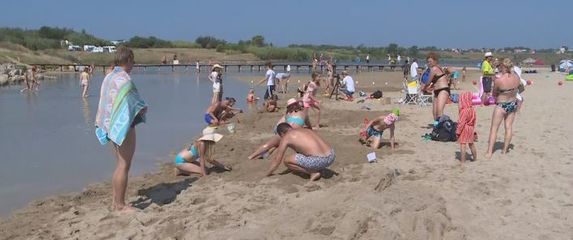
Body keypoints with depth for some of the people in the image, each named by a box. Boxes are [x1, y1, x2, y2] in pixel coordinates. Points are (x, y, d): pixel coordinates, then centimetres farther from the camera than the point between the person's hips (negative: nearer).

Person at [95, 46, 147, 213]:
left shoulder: (109, 77, 12)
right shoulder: (123, 78, -15)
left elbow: (105, 103, 13)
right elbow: (130, 102, -22)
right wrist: (143, 108, -4)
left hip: (112, 127, 9)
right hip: (124, 126, -9)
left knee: (119, 165, 16)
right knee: (124, 166, -3)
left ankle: (115, 202, 22)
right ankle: (121, 205, 2)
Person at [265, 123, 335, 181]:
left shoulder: (286, 137, 8)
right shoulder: (306, 130, 28)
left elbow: (277, 160, 12)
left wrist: (267, 174, 28)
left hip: (318, 160, -8)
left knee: (286, 161, 11)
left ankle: (313, 173, 1)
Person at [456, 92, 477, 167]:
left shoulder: (464, 111, -22)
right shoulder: (473, 109, 4)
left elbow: (461, 122, -21)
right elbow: (474, 120, 12)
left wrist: (458, 131, -14)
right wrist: (474, 130, 21)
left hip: (464, 129, -9)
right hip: (471, 129, 9)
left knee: (463, 145, -5)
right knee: (471, 144, 23)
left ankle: (462, 162, -6)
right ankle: (475, 158, 37)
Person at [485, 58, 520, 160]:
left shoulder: (498, 80, -24)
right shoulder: (516, 77, -8)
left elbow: (494, 94, -8)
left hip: (502, 105, -5)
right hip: (513, 103, 5)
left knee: (494, 129, 2)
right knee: (509, 127, 14)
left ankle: (489, 152, -1)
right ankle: (505, 149, 23)